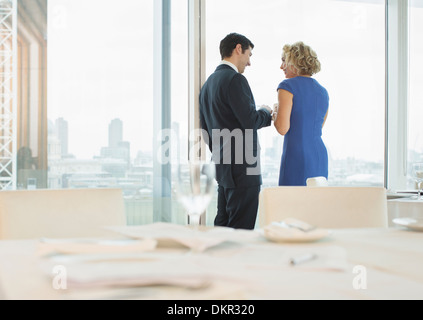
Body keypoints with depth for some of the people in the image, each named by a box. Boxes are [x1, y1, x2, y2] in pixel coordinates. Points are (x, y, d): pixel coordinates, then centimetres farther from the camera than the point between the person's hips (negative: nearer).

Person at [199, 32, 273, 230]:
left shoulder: (208, 84, 16)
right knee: (241, 229, -6)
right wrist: (265, 112, 1)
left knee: (222, 228, 13)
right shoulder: (235, 79, -12)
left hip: (222, 168, 10)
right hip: (242, 169, -10)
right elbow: (250, 120, -19)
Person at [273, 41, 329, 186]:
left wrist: (275, 114, 6)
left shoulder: (288, 86, -6)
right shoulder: (323, 92, 14)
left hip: (297, 158, -7)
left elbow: (282, 128, -13)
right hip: (320, 157, 7)